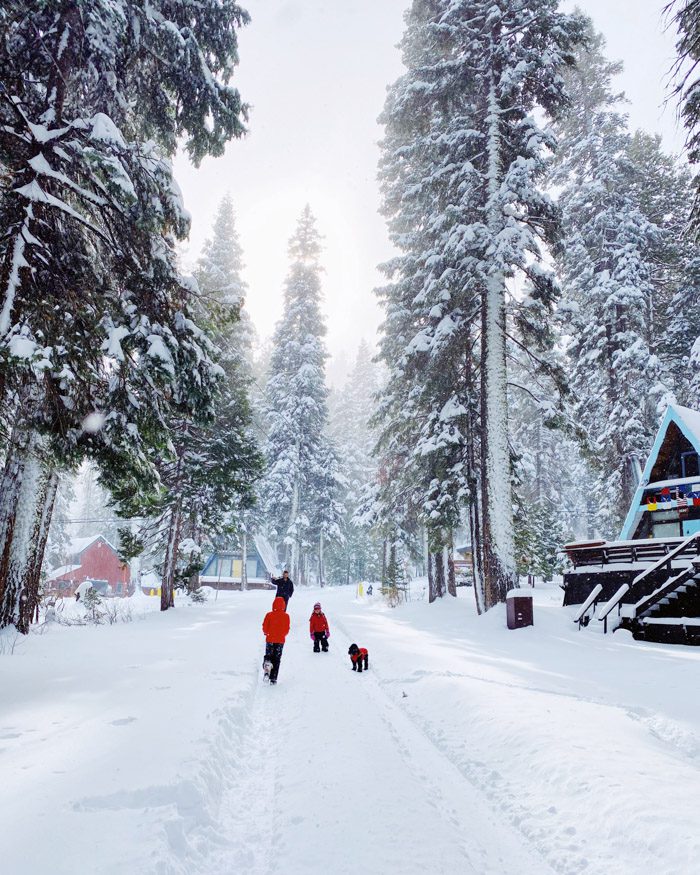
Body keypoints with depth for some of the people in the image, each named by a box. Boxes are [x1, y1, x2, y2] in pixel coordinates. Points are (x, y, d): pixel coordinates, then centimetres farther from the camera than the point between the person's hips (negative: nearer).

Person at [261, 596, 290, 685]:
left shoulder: (269, 615, -9)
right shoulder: (286, 616, -7)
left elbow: (265, 627, -4)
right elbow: (287, 630, -1)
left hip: (270, 639, 0)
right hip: (280, 640, 1)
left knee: (268, 656, 14)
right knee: (276, 659, 9)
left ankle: (267, 671, -15)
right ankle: (273, 679, 7)